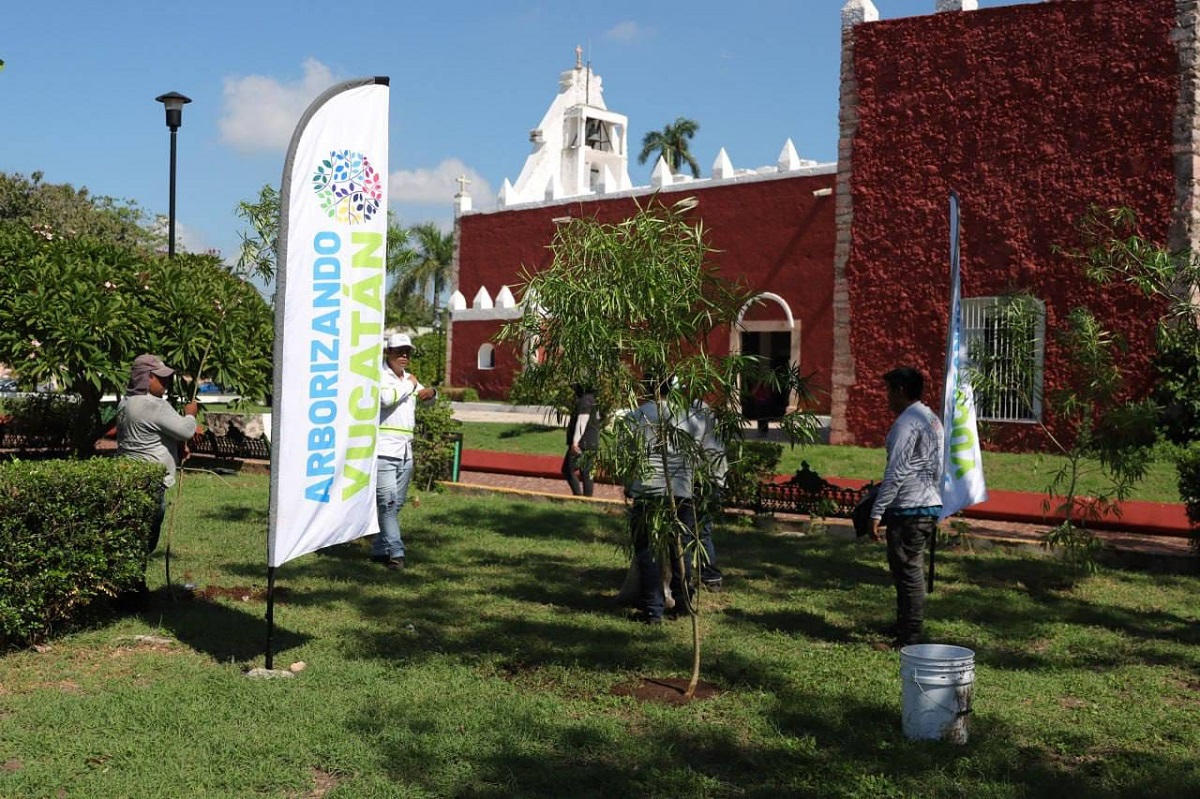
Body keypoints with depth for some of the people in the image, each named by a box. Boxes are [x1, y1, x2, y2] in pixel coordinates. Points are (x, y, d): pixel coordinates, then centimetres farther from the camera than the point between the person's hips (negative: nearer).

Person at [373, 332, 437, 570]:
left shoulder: (409, 378, 19)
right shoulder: (379, 376, -4)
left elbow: (427, 398, 31)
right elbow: (387, 398, -24)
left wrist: (431, 392, 7)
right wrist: (410, 385, -8)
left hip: (405, 453, 8)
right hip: (383, 451, -8)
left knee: (396, 504, 10)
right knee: (387, 502, -13)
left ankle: (380, 550, 17)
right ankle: (395, 552, -14)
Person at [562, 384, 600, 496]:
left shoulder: (584, 401, -15)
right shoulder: (593, 400, 16)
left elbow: (581, 421, -23)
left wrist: (575, 442, -27)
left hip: (581, 444, -10)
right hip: (591, 444, 10)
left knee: (568, 470, -5)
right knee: (586, 473, 10)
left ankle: (578, 495, -10)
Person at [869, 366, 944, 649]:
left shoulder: (907, 422, -14)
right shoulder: (932, 419, 17)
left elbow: (895, 473, -19)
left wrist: (877, 512, -17)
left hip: (908, 509, -10)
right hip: (930, 506, 10)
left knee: (907, 572, -5)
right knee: (912, 570, 18)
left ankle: (908, 639, -1)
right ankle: (904, 627, 28)